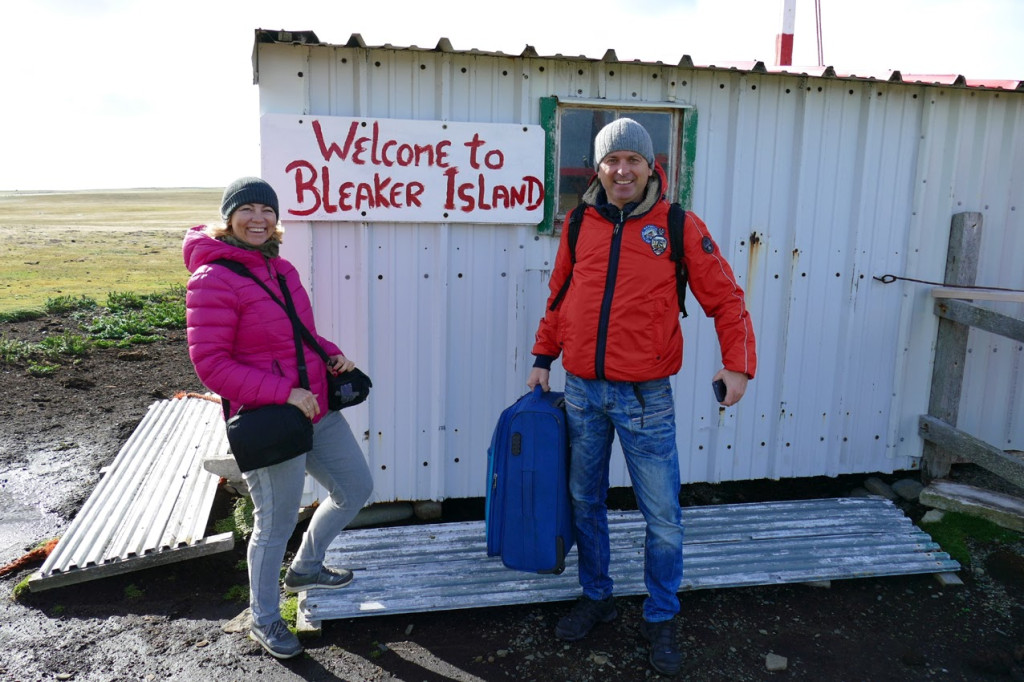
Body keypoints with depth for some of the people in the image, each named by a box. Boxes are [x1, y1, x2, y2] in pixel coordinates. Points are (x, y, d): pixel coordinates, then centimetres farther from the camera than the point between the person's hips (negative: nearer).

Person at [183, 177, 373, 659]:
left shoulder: (281, 269, 9)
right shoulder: (212, 280, -15)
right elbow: (210, 365, -19)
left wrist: (331, 353, 2)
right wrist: (284, 393, -23)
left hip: (316, 409, 8)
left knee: (356, 488, 19)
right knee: (276, 523, 6)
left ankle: (305, 568, 44)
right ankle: (264, 620, 33)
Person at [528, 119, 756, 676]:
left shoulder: (679, 227, -4)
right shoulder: (581, 225, 5)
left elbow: (725, 299, -3)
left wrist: (737, 363, -15)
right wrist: (543, 358, 13)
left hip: (645, 395, -3)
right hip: (582, 389, 3)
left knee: (663, 515, 4)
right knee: (585, 501, 15)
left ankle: (661, 619, 25)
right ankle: (596, 597, 35)